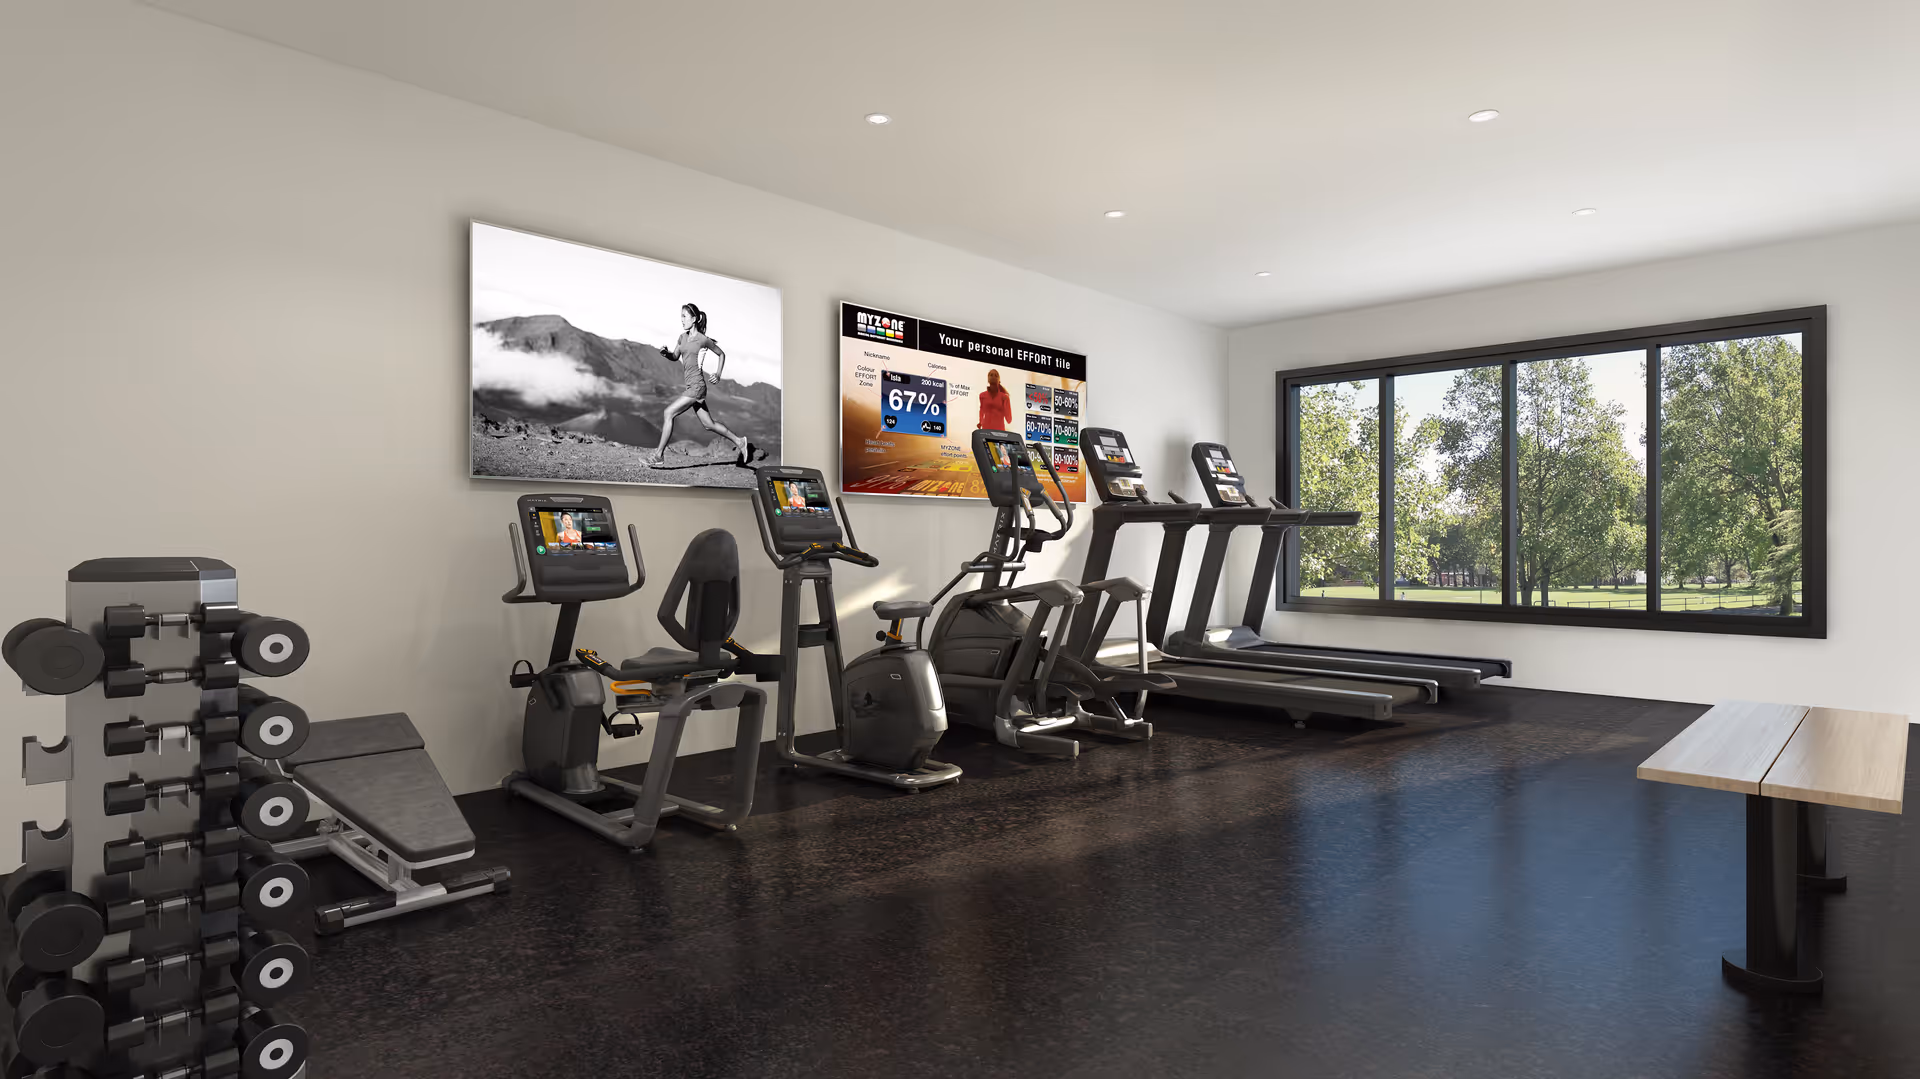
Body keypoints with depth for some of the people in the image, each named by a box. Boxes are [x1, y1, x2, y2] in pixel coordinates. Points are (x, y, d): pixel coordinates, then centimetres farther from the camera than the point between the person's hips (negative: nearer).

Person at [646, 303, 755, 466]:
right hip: (689, 386, 8)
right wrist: (665, 353, -2)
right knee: (708, 424, 13)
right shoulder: (683, 337, 11)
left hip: (696, 386, -8)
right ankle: (739, 442, 26)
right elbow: (675, 357, 20)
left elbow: (722, 354, 5)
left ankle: (659, 454, -9)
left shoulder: (703, 340, -8)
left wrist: (718, 375, -2)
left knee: (669, 413, -14)